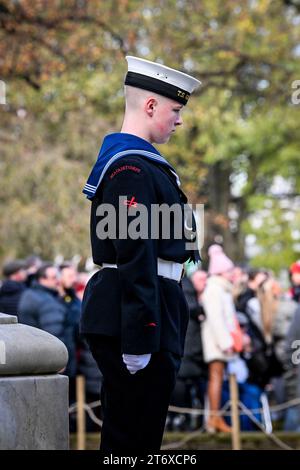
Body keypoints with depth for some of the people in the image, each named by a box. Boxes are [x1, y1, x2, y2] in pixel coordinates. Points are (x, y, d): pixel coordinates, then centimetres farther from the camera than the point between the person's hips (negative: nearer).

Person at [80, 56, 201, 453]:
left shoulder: (129, 160, 17)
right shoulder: (133, 168, -16)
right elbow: (136, 259, -21)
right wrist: (139, 340, -24)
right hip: (135, 317, -11)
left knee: (126, 433, 15)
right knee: (134, 438, -6)